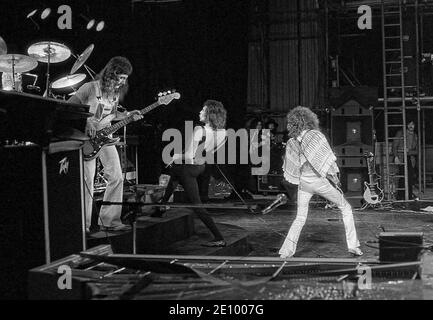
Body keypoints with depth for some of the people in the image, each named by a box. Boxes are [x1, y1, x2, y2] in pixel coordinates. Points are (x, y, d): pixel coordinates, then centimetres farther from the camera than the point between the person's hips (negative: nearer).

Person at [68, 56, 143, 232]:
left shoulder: (116, 93, 8)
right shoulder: (90, 88, -14)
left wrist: (128, 115, 3)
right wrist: (86, 122, -21)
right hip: (87, 139, -7)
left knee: (117, 177, 0)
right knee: (87, 180, -9)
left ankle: (109, 220, 8)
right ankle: (83, 224, 1)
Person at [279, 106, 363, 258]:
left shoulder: (292, 143, -1)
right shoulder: (316, 135, -14)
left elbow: (290, 167, 11)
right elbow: (328, 159, -15)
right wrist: (334, 177, -1)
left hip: (304, 183, 4)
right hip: (320, 181, -4)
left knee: (300, 219, 16)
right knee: (346, 208, 15)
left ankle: (286, 250, 2)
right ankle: (353, 246, 13)